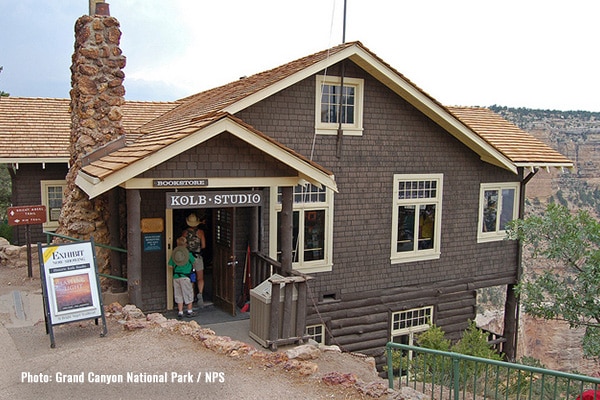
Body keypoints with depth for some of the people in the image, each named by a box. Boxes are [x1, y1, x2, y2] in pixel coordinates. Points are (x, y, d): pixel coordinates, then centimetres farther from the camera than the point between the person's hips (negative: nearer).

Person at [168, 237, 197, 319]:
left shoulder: (173, 253, 4)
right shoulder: (188, 253, -5)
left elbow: (170, 265, 5)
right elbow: (193, 262, 6)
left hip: (176, 277, 3)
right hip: (186, 276, -3)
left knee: (179, 295, 12)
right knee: (189, 294, 9)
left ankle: (180, 312, 13)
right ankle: (189, 312, 16)